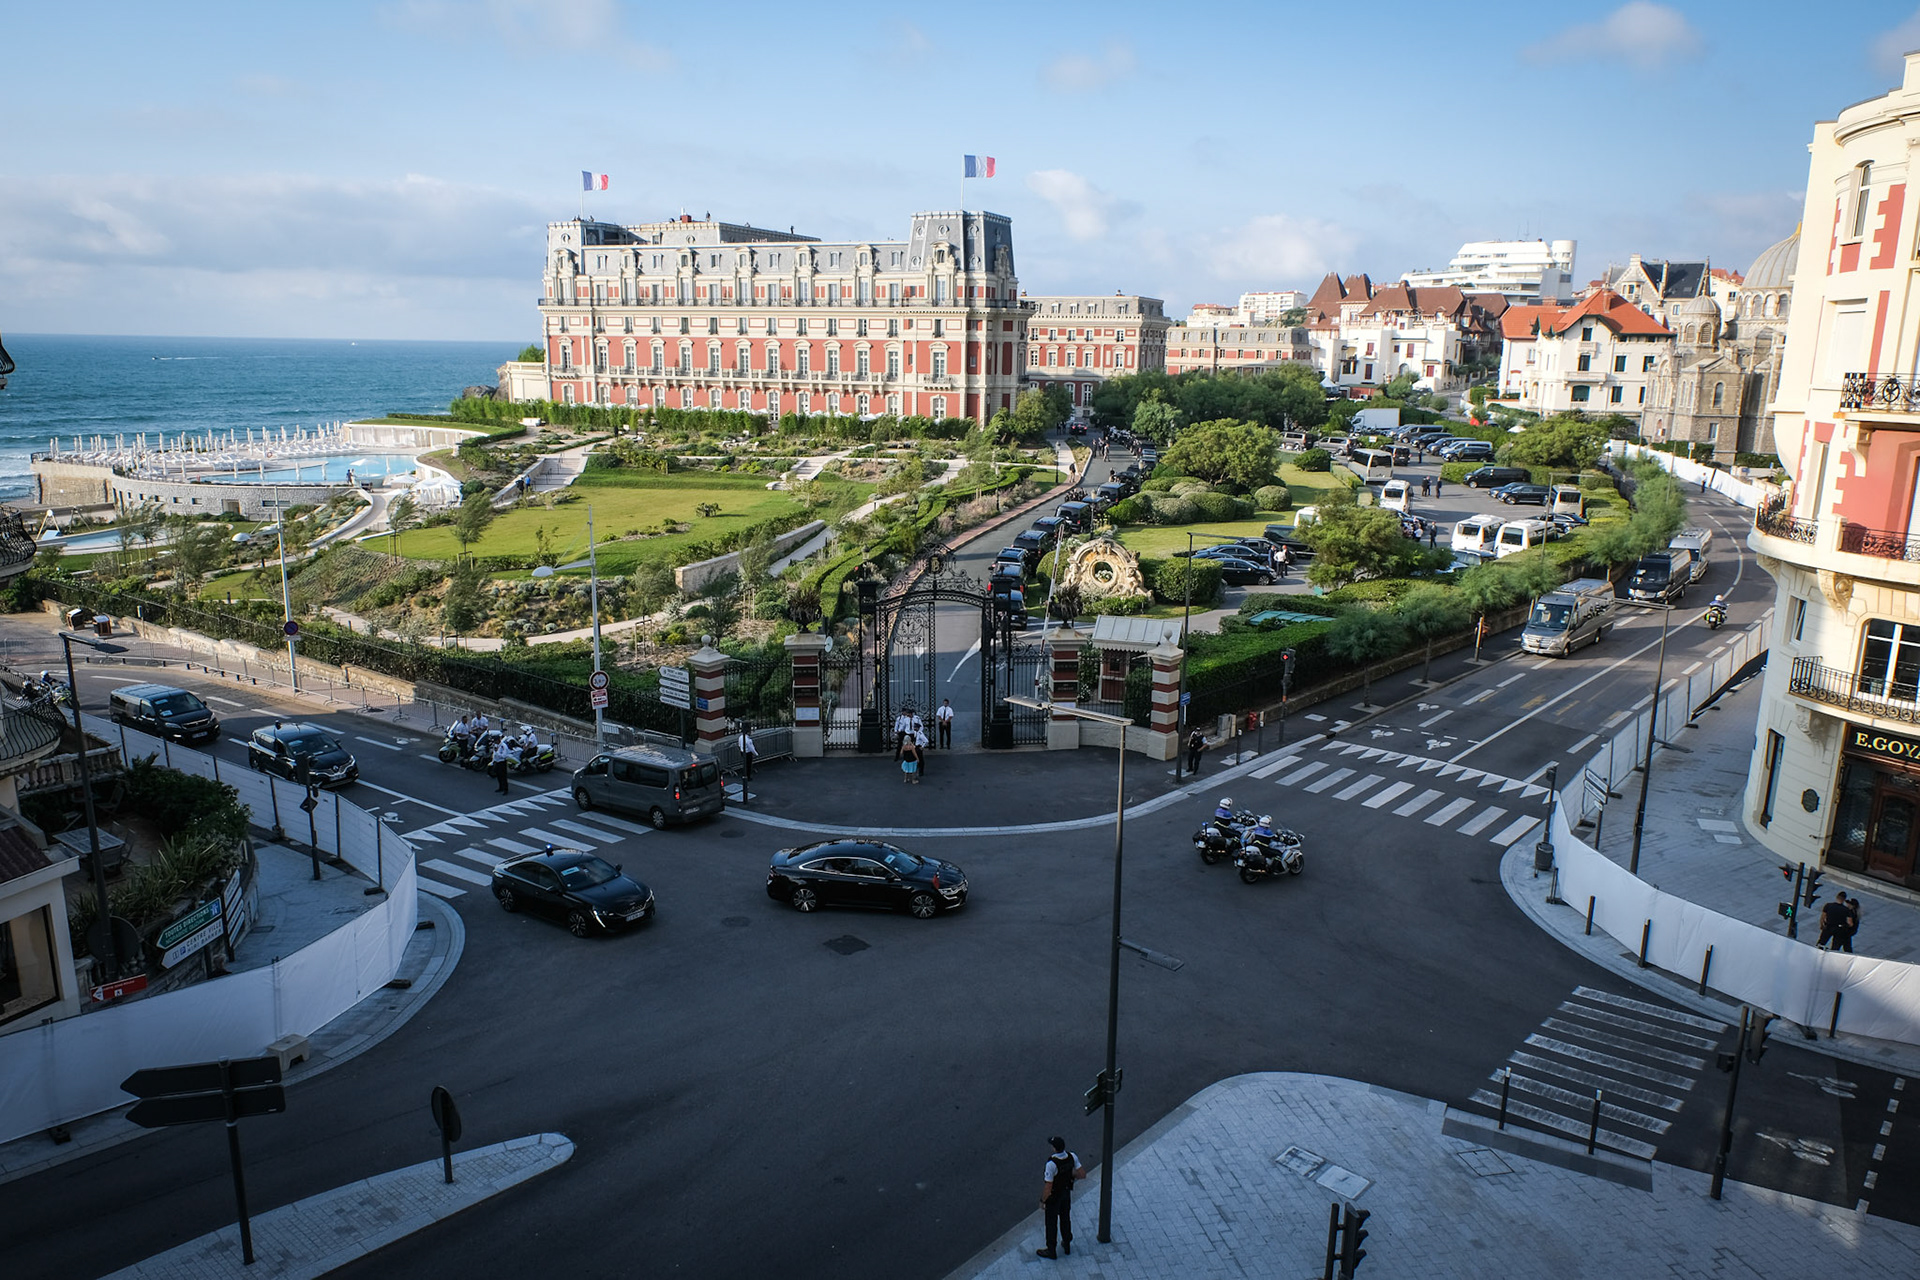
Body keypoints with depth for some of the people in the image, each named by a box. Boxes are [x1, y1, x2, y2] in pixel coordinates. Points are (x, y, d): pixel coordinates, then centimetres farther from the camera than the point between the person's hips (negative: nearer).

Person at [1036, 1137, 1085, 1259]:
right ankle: (1067, 1245, 43)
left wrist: (1042, 1201, -13)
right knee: (1066, 1219, 25)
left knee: (1051, 1223, 13)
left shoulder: (1052, 1163, -35)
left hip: (1054, 1196, -6)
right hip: (1067, 1192, 6)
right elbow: (1083, 1174, -7)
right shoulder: (1072, 1157, -17)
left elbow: (1048, 1186, -27)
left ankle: (1051, 1250, 28)